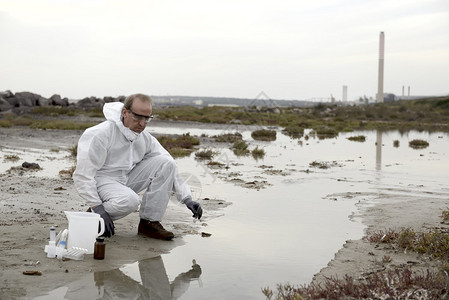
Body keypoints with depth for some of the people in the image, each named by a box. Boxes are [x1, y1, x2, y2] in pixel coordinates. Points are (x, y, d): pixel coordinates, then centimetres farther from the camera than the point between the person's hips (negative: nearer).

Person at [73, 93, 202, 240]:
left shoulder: (146, 138, -1)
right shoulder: (101, 134, -20)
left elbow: (169, 169, 1)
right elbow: (83, 174, -21)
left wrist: (187, 198, -11)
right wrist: (97, 207, -29)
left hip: (127, 178, 6)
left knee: (166, 162, -13)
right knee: (130, 200, -38)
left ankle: (150, 222, -10)